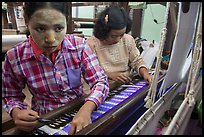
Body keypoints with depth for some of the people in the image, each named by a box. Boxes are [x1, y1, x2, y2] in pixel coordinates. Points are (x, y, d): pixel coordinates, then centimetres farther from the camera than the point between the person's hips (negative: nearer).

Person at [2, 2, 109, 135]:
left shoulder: (79, 45, -12)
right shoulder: (15, 57, -13)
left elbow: (100, 81, -12)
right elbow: (11, 96, 2)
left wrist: (87, 108, -29)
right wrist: (17, 113, -18)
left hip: (81, 111, 1)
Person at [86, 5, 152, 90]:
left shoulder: (128, 40, 1)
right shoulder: (91, 44, -13)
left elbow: (137, 61, 8)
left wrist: (145, 73, -11)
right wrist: (110, 75, -24)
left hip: (129, 85, 5)